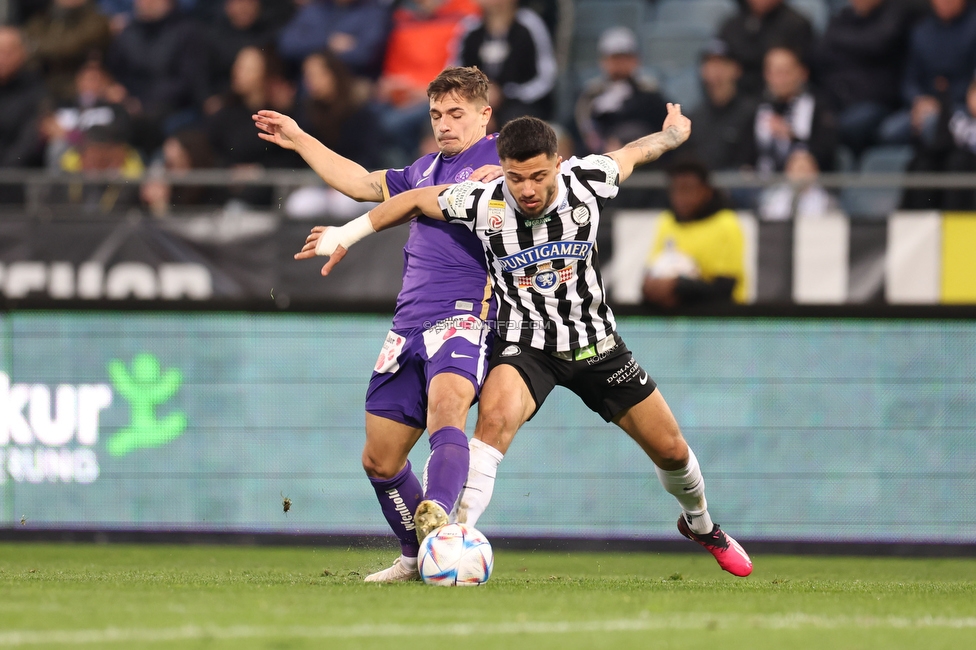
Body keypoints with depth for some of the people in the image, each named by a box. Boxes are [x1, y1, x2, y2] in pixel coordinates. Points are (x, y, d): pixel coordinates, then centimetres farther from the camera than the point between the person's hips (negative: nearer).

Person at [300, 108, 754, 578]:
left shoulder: (588, 183, -17)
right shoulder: (483, 204, -21)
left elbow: (634, 152, 6)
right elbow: (414, 200, -3)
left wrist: (674, 131, 26)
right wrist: (347, 234, 1)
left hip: (594, 340, 3)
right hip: (525, 343, -2)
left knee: (671, 451, 9)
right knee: (495, 415, -36)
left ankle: (700, 525, 41)